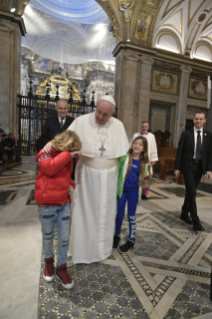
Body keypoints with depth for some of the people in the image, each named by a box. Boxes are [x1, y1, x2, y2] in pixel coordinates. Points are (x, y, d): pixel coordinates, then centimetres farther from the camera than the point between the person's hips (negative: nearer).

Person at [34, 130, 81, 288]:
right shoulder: (45, 154, -12)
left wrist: (71, 184, -1)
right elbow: (50, 167, -34)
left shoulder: (68, 159, 7)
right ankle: (49, 262, 44)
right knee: (48, 237, 16)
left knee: (65, 238, 8)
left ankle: (62, 268, 29)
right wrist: (67, 155, -28)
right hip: (47, 205, -4)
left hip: (64, 204, 5)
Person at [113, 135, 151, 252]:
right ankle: (117, 235, 38)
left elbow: (143, 179, 6)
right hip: (121, 190, 0)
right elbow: (117, 170, -8)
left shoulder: (144, 162, -3)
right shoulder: (124, 157, -10)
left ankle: (131, 240, 32)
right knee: (119, 214, 13)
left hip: (134, 192, 1)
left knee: (131, 216, 13)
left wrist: (146, 183, -14)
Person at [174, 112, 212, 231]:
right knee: (192, 192, -8)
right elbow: (179, 151, -3)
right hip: (188, 166, -3)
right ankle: (196, 221, -1)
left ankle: (184, 213, 30)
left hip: (200, 167, 3)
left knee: (191, 192, 13)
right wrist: (177, 168, -6)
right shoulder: (186, 134, -2)